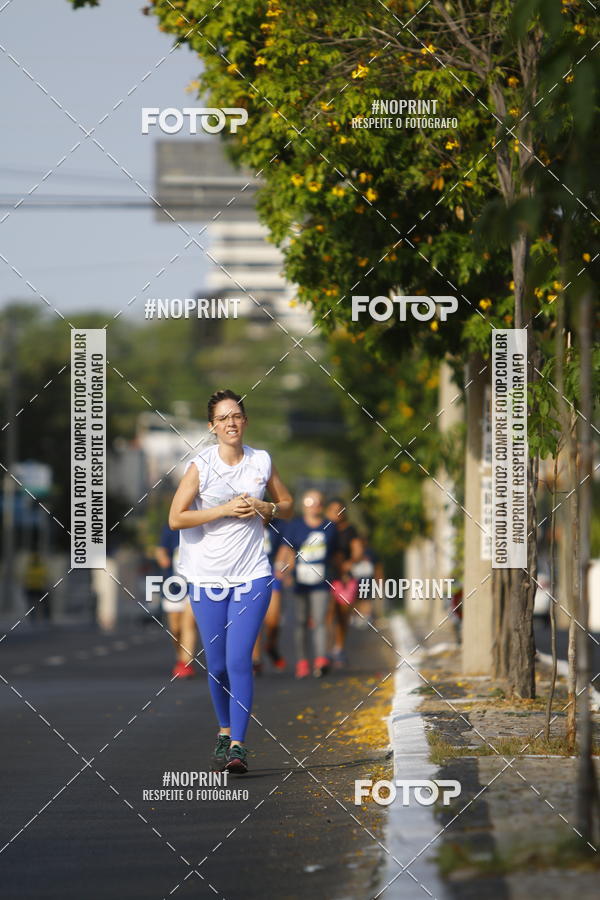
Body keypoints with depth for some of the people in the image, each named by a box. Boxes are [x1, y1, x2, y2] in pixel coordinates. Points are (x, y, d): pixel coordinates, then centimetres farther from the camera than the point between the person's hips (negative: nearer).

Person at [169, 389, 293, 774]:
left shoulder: (262, 461, 4)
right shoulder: (201, 465, -4)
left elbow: (288, 506, 16)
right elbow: (176, 518, -9)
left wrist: (264, 507, -5)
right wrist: (225, 510, -16)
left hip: (252, 576, 0)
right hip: (207, 577, 0)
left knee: (239, 660, -13)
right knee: (217, 665, 5)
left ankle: (238, 745, -12)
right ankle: (225, 731, 28)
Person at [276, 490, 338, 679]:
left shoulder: (329, 527, 10)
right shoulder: (295, 526, 5)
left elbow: (334, 553, 21)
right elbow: (286, 548, -2)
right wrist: (280, 565, -19)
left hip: (321, 583, 0)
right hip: (300, 583, 0)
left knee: (320, 621, -12)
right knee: (301, 622, 4)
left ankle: (321, 660, -21)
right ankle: (302, 662, 11)